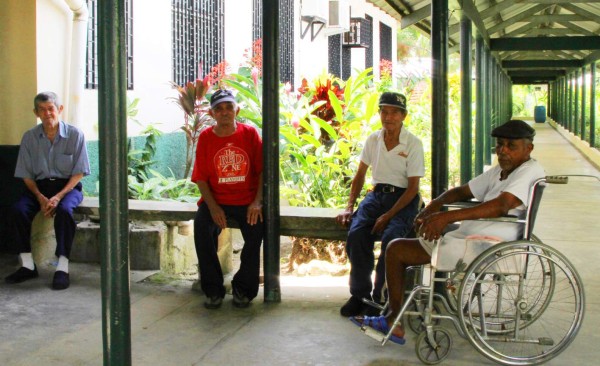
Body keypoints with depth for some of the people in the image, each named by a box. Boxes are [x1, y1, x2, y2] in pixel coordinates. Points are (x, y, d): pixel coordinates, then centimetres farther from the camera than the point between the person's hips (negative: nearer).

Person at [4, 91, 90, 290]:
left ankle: (62, 267, -30)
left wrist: (58, 196, -19)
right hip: (40, 186, 3)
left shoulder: (75, 134, -7)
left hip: (68, 186, -3)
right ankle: (27, 265, -17)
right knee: (18, 209, -25)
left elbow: (78, 172, -7)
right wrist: (40, 198, -14)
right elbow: (26, 175, 4)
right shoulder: (30, 137, 1)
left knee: (64, 209, -35)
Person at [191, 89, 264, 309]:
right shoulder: (206, 137, 2)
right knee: (202, 228, -28)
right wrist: (213, 207, -13)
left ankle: (243, 288, -7)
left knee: (255, 229, -29)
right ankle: (213, 290, -12)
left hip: (246, 201, -1)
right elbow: (200, 178, 1)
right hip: (215, 200, 1)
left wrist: (257, 202, -13)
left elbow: (262, 170, 0)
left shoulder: (249, 134, 0)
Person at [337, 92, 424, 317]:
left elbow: (413, 187, -9)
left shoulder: (413, 144, -6)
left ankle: (381, 297, -17)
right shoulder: (373, 140, 7)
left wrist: (388, 216, -19)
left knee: (391, 237, -32)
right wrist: (349, 207, 3)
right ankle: (360, 294, -10)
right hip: (377, 194, 4)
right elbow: (360, 175, 15)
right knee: (356, 234, -24)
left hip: (403, 198, -4)